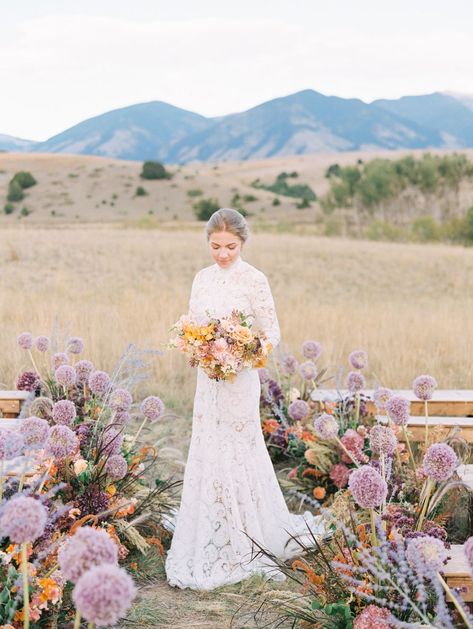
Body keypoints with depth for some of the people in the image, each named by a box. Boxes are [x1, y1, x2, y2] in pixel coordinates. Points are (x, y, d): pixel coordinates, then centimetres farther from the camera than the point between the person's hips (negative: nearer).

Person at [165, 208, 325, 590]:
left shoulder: (254, 280, -8)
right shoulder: (203, 278, 8)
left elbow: (272, 334, -6)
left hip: (240, 378, -6)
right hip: (208, 377, 6)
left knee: (237, 454, 0)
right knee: (207, 454, 10)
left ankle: (246, 541, 16)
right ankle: (213, 538, 25)